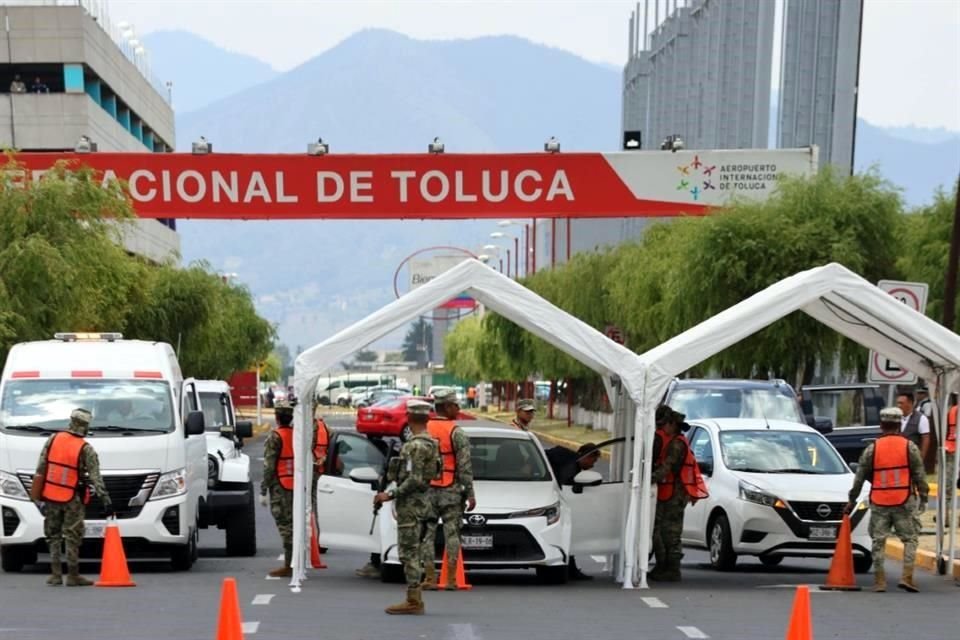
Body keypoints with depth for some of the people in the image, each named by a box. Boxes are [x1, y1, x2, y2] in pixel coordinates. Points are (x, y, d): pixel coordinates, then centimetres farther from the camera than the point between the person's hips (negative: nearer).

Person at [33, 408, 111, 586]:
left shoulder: (53, 439, -1)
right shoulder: (85, 449, -11)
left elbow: (41, 467, 1)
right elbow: (95, 477, -14)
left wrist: (39, 492, 9)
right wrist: (105, 499, -14)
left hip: (50, 496, 3)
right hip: (72, 499, -3)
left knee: (53, 536, 11)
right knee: (72, 537, 3)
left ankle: (55, 575, 9)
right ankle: (73, 576, 5)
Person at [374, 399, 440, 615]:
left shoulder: (415, 446, -17)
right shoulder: (431, 443, 13)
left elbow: (414, 479, -23)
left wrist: (391, 494, -17)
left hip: (410, 504, -10)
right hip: (423, 502, 10)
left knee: (409, 552, -8)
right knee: (414, 553, 13)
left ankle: (413, 601, -8)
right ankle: (415, 599, 16)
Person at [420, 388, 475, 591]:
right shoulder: (456, 433, -7)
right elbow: (465, 466, -9)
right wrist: (470, 494, -5)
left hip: (426, 490, 3)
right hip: (451, 491, -3)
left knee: (427, 534, 5)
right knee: (452, 534, 2)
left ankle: (430, 579, 2)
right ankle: (451, 580, 0)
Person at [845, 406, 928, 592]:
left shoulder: (872, 449, 3)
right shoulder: (909, 447, -1)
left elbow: (860, 477, 7)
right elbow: (920, 475, 1)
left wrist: (851, 500, 16)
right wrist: (923, 497, 11)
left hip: (879, 503, 1)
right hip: (904, 501, -1)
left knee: (879, 541, 8)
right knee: (910, 539, 7)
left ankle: (879, 581, 6)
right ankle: (907, 577, -5)